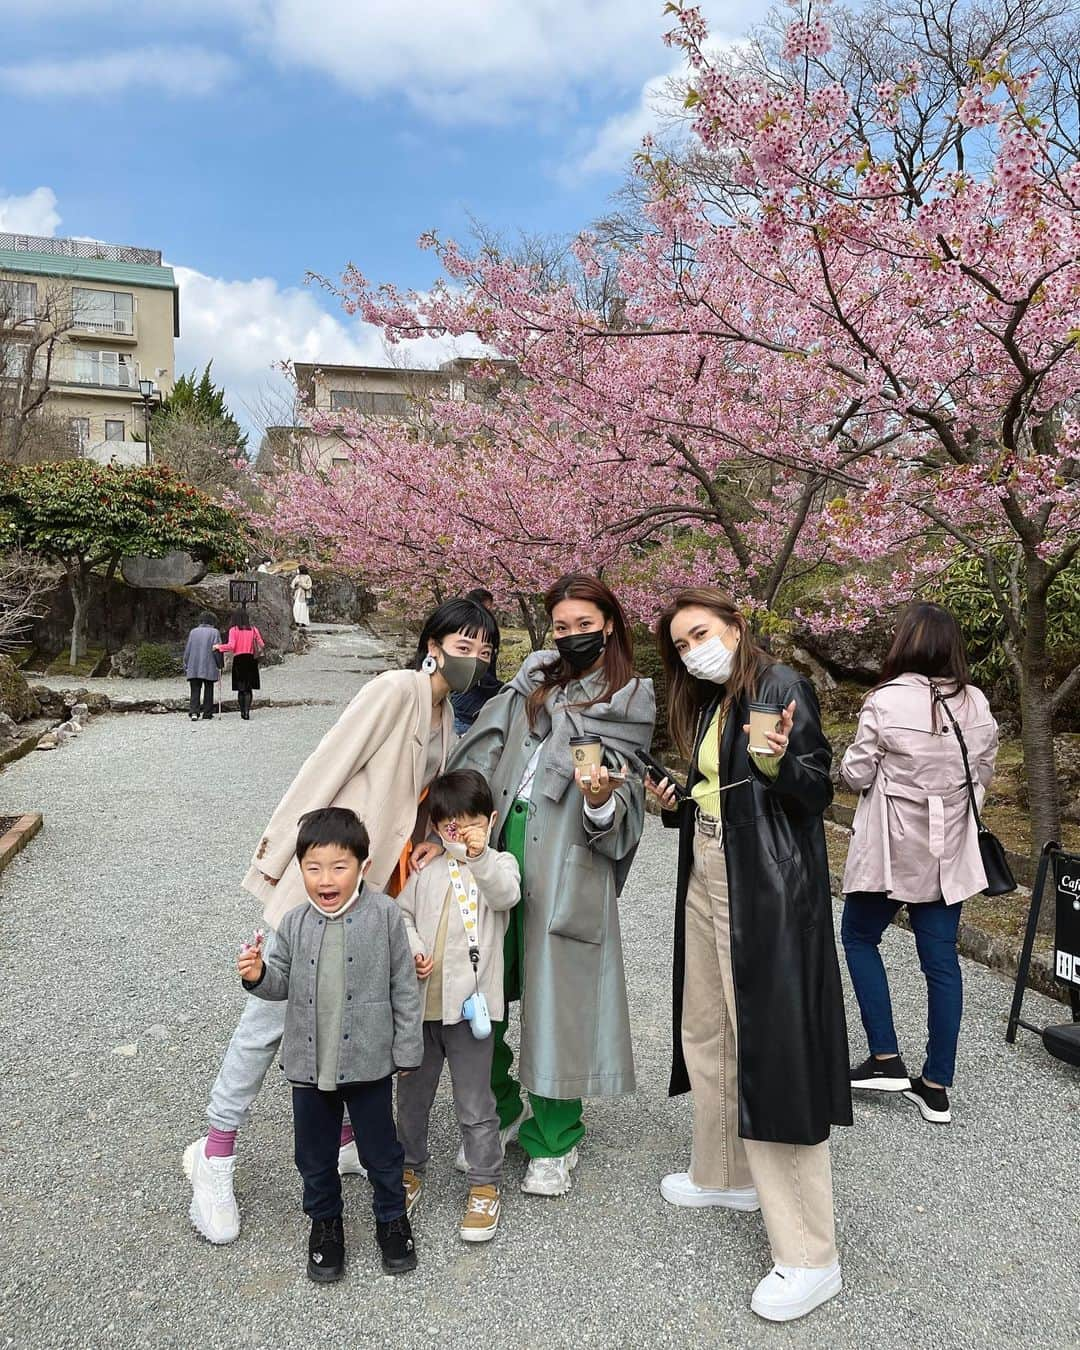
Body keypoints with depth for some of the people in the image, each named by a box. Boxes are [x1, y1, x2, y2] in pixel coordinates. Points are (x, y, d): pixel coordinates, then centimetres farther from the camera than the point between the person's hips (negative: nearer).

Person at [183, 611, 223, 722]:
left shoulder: (193, 632, 7)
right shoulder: (214, 632, -1)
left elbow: (187, 650, 8)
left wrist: (186, 666, 14)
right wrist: (219, 666, 0)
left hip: (194, 668, 2)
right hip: (209, 667, -2)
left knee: (195, 691, 3)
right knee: (208, 691, 7)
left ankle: (193, 712, -13)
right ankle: (207, 714, 8)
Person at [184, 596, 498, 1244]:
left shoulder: (446, 715, 10)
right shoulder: (396, 689, -15)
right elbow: (324, 769, -16)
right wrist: (275, 859, -14)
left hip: (381, 887, 7)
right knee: (273, 1014, 2)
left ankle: (346, 1137, 32)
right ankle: (216, 1154, 19)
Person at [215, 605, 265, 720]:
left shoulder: (233, 630, -6)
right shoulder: (253, 629, 2)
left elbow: (231, 646, -15)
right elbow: (261, 645, 4)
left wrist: (219, 646, -1)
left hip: (238, 660, -1)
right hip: (250, 660, 1)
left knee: (240, 688, 10)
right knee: (248, 688, 3)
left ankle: (243, 712, 14)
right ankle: (247, 712, -11)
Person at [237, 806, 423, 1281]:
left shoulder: (384, 915, -15)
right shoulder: (295, 923, -7)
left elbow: (404, 987, -8)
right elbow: (282, 983, 5)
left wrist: (407, 1049, -4)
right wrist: (257, 975, -17)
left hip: (369, 1062, -2)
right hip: (309, 1063, 3)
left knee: (381, 1149, 17)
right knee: (314, 1154, 19)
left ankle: (391, 1218, 42)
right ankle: (324, 1222, 44)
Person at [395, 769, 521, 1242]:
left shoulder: (498, 864, 0)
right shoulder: (427, 868, 7)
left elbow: (506, 894, -21)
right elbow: (401, 913, 8)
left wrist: (480, 856, -37)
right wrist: (413, 950, -11)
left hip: (469, 1002, -3)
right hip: (421, 999, 4)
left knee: (475, 1104, 5)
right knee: (412, 1093, 19)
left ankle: (485, 1185, 23)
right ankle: (410, 1169, 40)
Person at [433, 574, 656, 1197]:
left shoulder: (634, 703, 4)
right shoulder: (532, 684, 14)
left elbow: (627, 809, -2)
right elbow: (480, 758, 5)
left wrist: (601, 799, -25)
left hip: (568, 861, -3)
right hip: (494, 843, 4)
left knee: (556, 994, 1)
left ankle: (554, 1139, 21)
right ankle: (500, 1110, 30)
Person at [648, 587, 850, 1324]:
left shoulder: (782, 687, -10)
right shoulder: (706, 704, 14)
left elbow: (817, 792, -13)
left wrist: (780, 763, -32)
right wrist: (677, 803, 2)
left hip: (769, 893, -9)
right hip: (707, 883, 9)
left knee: (769, 1049, -6)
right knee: (707, 1034, 17)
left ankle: (809, 1255, 5)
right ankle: (725, 1174, 38)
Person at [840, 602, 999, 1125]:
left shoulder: (885, 701, -16)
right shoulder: (978, 705, -1)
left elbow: (855, 774, -10)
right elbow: (981, 777, 9)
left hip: (892, 846, -4)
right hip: (949, 851, 5)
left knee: (858, 937, 16)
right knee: (941, 960, 10)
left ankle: (885, 1059, 12)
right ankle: (936, 1085, 17)